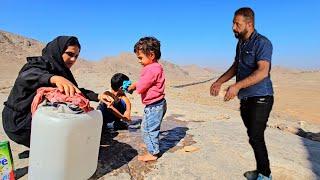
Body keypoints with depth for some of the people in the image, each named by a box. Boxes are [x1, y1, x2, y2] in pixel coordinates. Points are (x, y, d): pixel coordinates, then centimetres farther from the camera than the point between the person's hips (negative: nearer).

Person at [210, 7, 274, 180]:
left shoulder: (262, 43, -12)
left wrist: (237, 86, -31)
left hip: (260, 98, -7)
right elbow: (235, 67, 23)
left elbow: (263, 72, -25)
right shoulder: (241, 43, 14)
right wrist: (219, 82, 14)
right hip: (245, 99, 8)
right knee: (254, 137, 13)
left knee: (256, 137, -6)